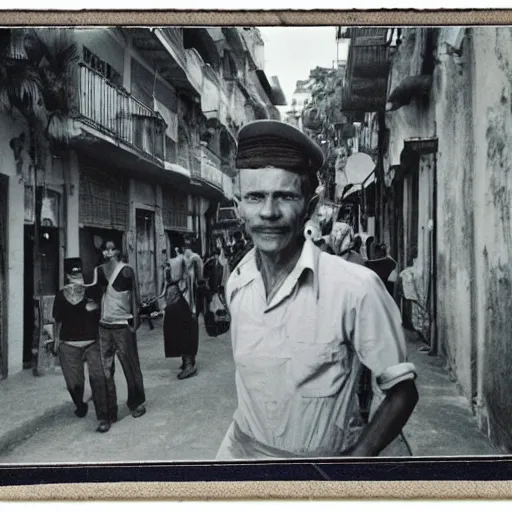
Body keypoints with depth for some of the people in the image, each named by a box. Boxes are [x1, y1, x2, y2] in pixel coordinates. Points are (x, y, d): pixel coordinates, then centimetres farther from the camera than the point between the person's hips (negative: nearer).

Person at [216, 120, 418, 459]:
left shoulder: (356, 287, -24)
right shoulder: (236, 283, -7)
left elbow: (402, 390, -14)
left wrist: (357, 458, -22)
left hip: (324, 456, -3)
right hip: (242, 448, 4)